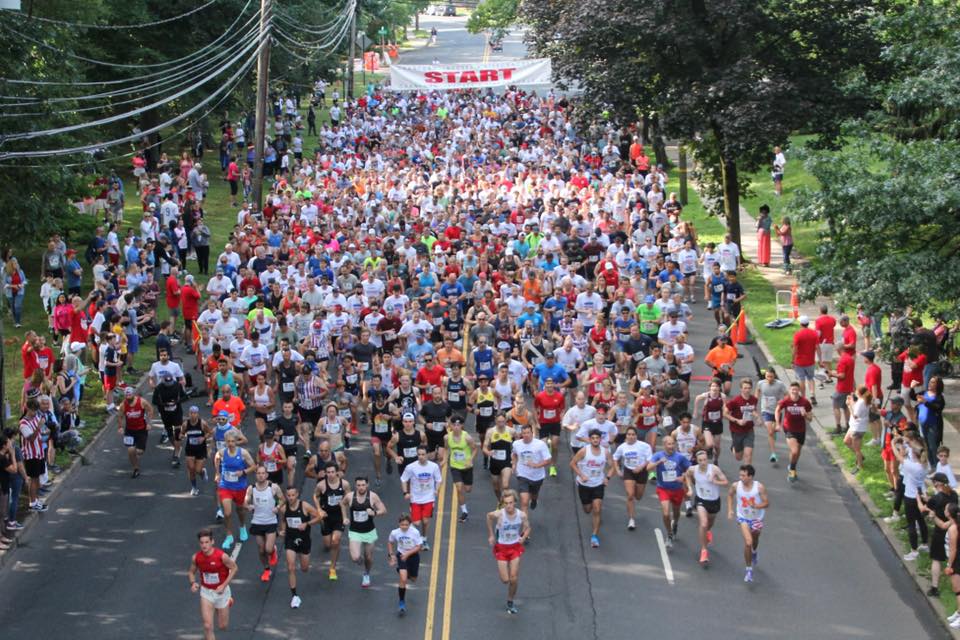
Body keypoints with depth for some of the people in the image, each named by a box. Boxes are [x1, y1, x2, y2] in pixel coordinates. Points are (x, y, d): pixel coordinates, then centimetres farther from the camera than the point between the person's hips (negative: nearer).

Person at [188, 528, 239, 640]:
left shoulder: (222, 556, -22)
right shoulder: (196, 557, -12)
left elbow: (234, 568, -9)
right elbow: (191, 572, 5)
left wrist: (224, 585, -16)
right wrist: (193, 583, -17)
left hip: (221, 591, -1)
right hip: (206, 592, 1)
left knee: (222, 627, 12)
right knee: (208, 626, -11)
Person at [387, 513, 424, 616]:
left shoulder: (415, 532, -23)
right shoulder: (395, 533, -17)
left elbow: (419, 546, -16)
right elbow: (390, 542, 4)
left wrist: (408, 553, -25)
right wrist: (391, 555, -2)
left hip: (413, 556, 1)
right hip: (401, 555, -1)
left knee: (413, 579, 18)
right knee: (403, 579, -18)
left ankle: (409, 575, 58)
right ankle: (401, 603, -5)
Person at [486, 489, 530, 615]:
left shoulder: (522, 515, -17)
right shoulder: (498, 514, -24)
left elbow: (527, 528, 3)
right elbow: (489, 516, 0)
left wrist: (523, 537, -15)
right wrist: (490, 535, 3)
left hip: (515, 547, 1)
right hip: (501, 548, -1)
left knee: (514, 579, 1)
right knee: (505, 580, 0)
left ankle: (510, 602, 24)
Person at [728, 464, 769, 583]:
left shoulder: (759, 487, -23)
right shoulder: (736, 486, -18)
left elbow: (766, 503, -16)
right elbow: (730, 496, 4)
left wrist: (756, 506, -34)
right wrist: (730, 510, -5)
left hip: (757, 518, 1)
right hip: (743, 517, -1)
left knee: (755, 540, 25)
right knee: (748, 542, -17)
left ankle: (754, 552, 62)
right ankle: (749, 569, -3)